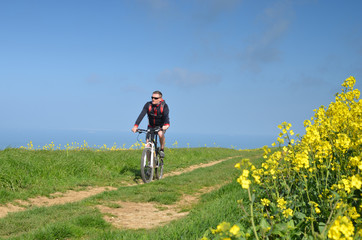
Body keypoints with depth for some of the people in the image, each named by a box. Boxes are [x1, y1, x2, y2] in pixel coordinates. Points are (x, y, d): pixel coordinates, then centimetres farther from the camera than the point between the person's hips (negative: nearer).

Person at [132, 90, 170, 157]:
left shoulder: (164, 106, -22)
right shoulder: (148, 105, -18)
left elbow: (166, 116, -39)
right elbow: (141, 115, -29)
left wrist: (167, 124, -61)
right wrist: (136, 126, -42)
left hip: (161, 126, -2)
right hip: (151, 126, 2)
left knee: (161, 134, -35)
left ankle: (162, 149, -8)